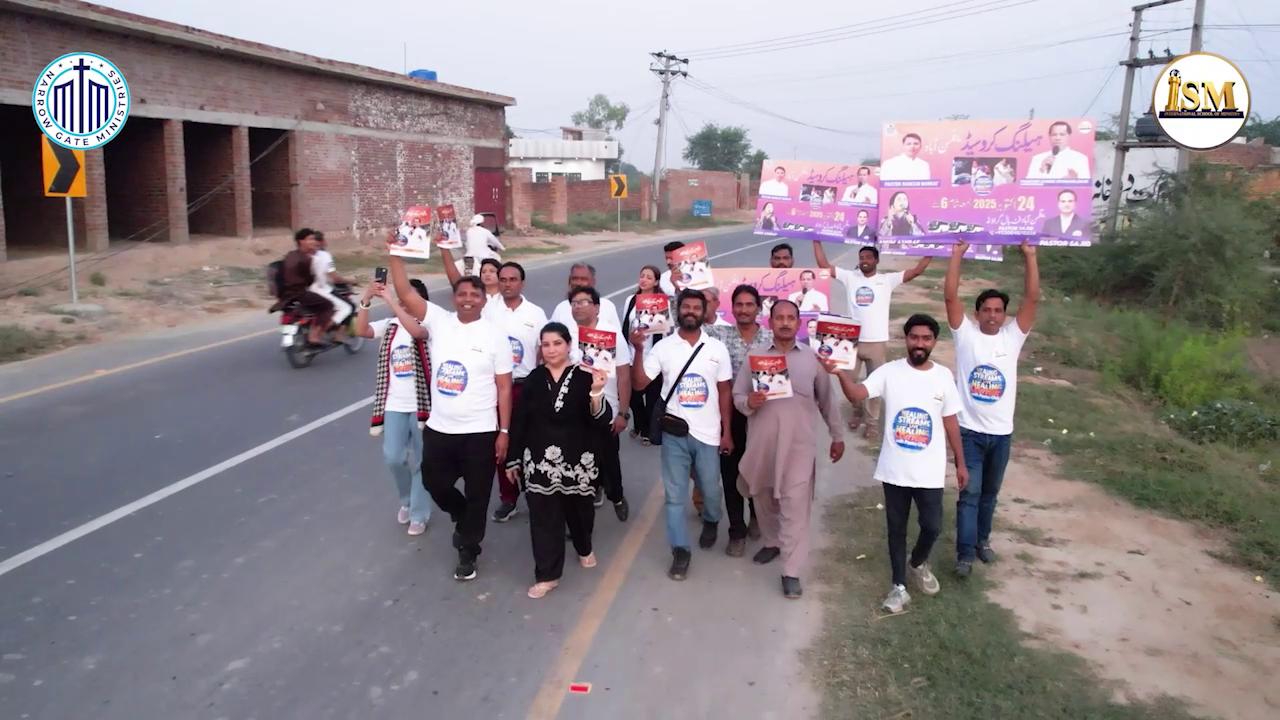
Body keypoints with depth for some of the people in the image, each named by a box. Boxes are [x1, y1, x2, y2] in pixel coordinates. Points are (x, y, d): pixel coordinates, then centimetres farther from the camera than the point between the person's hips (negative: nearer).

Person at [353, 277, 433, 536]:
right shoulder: (389, 326, 6)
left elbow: (415, 330, -32)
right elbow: (361, 330, -10)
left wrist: (389, 300, -31)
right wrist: (366, 300, -21)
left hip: (421, 404, -4)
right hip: (394, 405, 4)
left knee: (420, 461, 5)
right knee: (393, 457, -1)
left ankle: (419, 514, 20)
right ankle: (407, 499, 28)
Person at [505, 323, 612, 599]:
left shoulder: (584, 377, -8)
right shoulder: (534, 378, 0)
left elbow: (600, 421, -14)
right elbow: (520, 420, 3)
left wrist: (596, 392, -31)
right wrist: (513, 459, 3)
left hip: (577, 459, -1)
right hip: (539, 459, 1)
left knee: (578, 508, 18)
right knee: (543, 517, 2)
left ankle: (584, 548, 47)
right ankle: (547, 575, 13)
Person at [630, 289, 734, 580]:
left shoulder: (717, 348, 1)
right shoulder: (663, 347, -3)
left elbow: (724, 392, 5)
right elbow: (639, 383, -7)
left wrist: (727, 431, 2)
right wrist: (638, 350, -20)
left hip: (708, 433, 1)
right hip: (675, 433, -1)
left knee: (709, 489, 15)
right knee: (675, 494, 3)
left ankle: (711, 523, 47)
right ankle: (680, 550, 14)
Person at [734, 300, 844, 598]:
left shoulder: (813, 358, 2)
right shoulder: (754, 356, 2)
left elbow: (827, 400, 9)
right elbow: (737, 397, 2)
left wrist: (837, 436, 11)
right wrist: (749, 402, -21)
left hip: (799, 445, -2)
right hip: (762, 442, 2)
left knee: (795, 507, -5)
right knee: (763, 498, 17)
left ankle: (791, 571, 1)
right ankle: (772, 542, 42)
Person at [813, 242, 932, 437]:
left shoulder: (887, 280, 1)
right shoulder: (849, 277, 4)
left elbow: (916, 271, -5)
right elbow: (824, 265, 1)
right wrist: (817, 241, -4)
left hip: (876, 342, -2)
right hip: (852, 340, 2)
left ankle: (871, 422, 20)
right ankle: (857, 412, 38)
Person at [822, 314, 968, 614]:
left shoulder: (944, 376, 0)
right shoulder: (889, 372, -7)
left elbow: (950, 422, 8)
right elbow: (856, 395, -21)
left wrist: (960, 463, 11)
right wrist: (840, 373, -41)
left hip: (930, 472, 1)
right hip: (894, 470, -1)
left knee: (932, 527, 7)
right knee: (896, 528, 11)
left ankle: (918, 564, 40)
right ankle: (899, 586, 27)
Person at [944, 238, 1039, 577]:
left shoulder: (1013, 335, 2)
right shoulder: (966, 333, -4)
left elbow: (1033, 299, -7)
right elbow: (950, 297, -13)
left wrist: (1030, 257, -12)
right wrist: (957, 255, -15)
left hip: (1001, 432, 3)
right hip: (969, 431, -3)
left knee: (990, 493, 18)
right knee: (969, 493, -2)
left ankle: (982, 539, 36)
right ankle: (965, 553, 3)